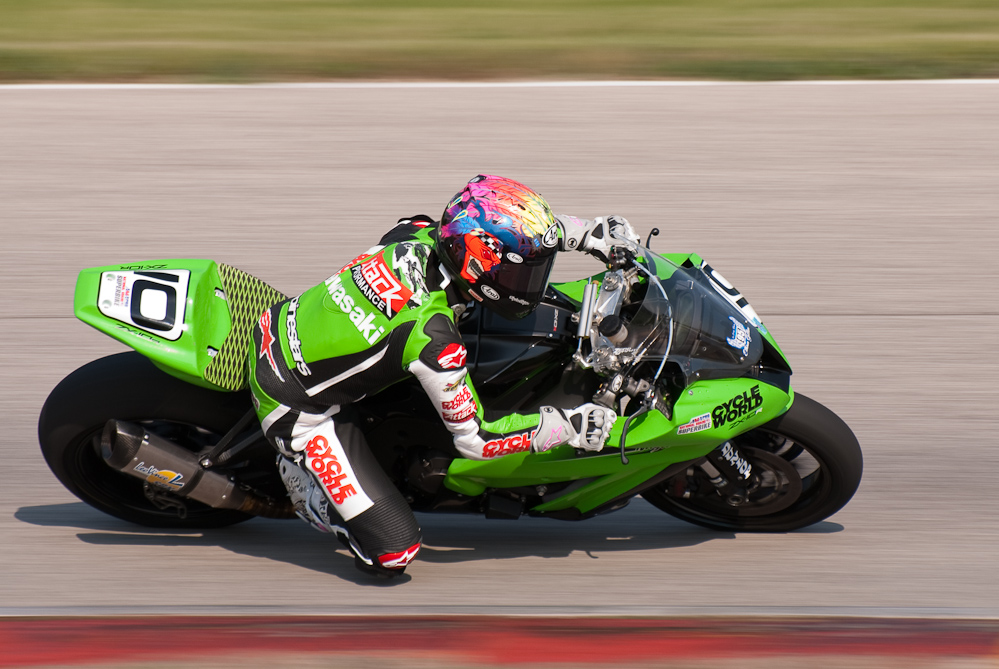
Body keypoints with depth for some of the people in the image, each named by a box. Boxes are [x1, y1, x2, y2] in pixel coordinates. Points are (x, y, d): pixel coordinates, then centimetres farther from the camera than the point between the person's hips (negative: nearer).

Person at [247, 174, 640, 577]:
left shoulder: (420, 233, -12)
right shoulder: (431, 337, -31)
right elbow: (472, 437, -20)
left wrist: (593, 233, 5)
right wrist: (567, 426, -15)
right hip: (296, 406, -8)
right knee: (393, 551, -9)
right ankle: (296, 471, 9)